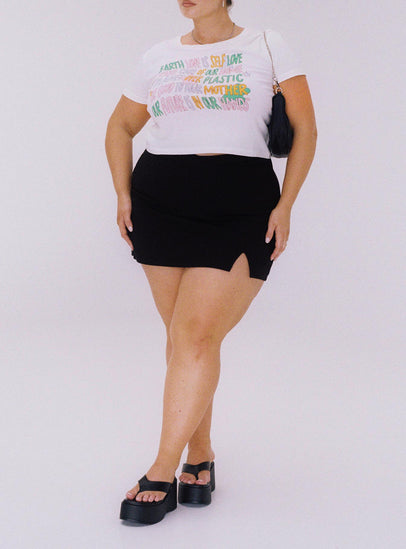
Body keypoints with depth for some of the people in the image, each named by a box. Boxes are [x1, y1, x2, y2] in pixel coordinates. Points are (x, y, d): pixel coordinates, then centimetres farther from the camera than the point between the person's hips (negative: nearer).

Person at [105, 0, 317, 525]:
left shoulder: (267, 45, 7)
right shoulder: (157, 58, 14)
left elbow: (305, 128, 6)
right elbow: (120, 127, 24)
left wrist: (285, 205, -2)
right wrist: (124, 196, 11)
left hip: (242, 212, -3)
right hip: (160, 206, 3)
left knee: (198, 335, -14)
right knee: (182, 337, 4)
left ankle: (162, 473, -6)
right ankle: (200, 456, 21)